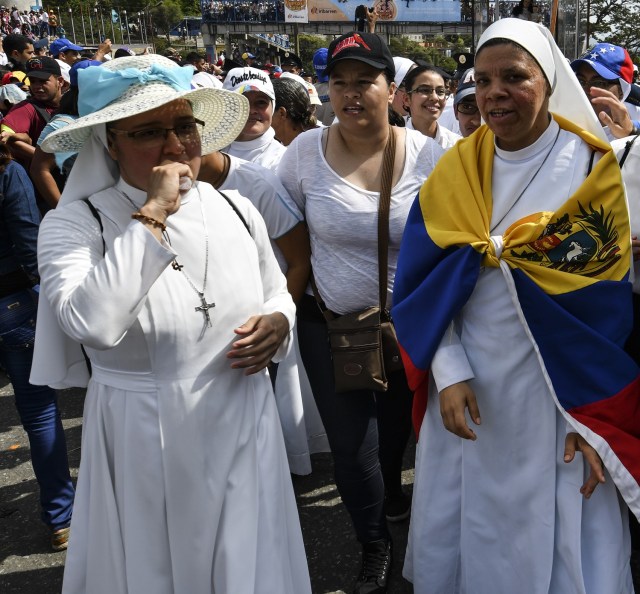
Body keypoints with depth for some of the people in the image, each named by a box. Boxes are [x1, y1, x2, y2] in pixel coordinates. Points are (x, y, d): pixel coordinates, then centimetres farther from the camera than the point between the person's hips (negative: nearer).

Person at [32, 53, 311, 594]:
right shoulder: (75, 224, -13)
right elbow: (91, 325, -31)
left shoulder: (237, 213, 0)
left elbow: (277, 293, 16)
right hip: (146, 448, -3)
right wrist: (151, 216, -27)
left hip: (243, 433, 3)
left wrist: (279, 323, -7)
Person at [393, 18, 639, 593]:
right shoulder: (455, 171, 1)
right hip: (466, 390, 3)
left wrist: (594, 420, -11)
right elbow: (423, 282, 0)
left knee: (552, 543, 10)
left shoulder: (590, 169, -7)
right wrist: (449, 373, -11)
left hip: (558, 390, -2)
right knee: (454, 536, 16)